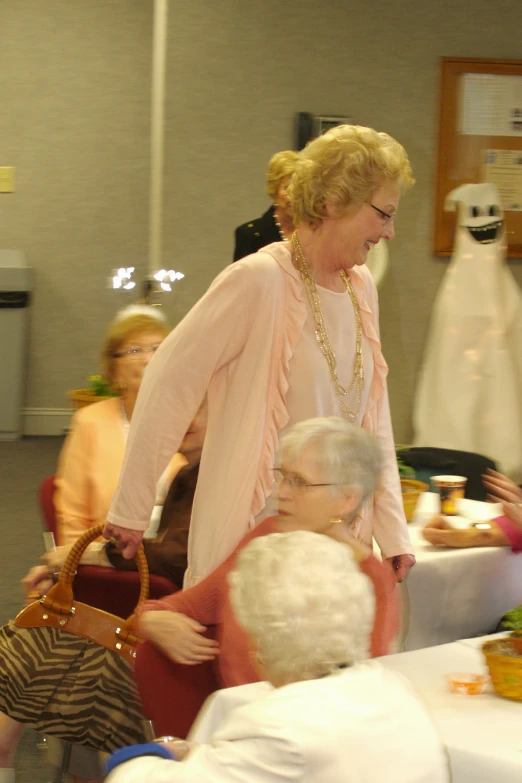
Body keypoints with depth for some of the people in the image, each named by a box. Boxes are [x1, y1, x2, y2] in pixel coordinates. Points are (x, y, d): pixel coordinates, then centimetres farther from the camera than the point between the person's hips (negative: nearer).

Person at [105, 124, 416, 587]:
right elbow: (168, 386, -15)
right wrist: (131, 510, -12)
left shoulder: (362, 287, 7)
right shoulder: (259, 281, -16)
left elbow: (374, 419, 12)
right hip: (253, 539, -7)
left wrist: (393, 532, 8)